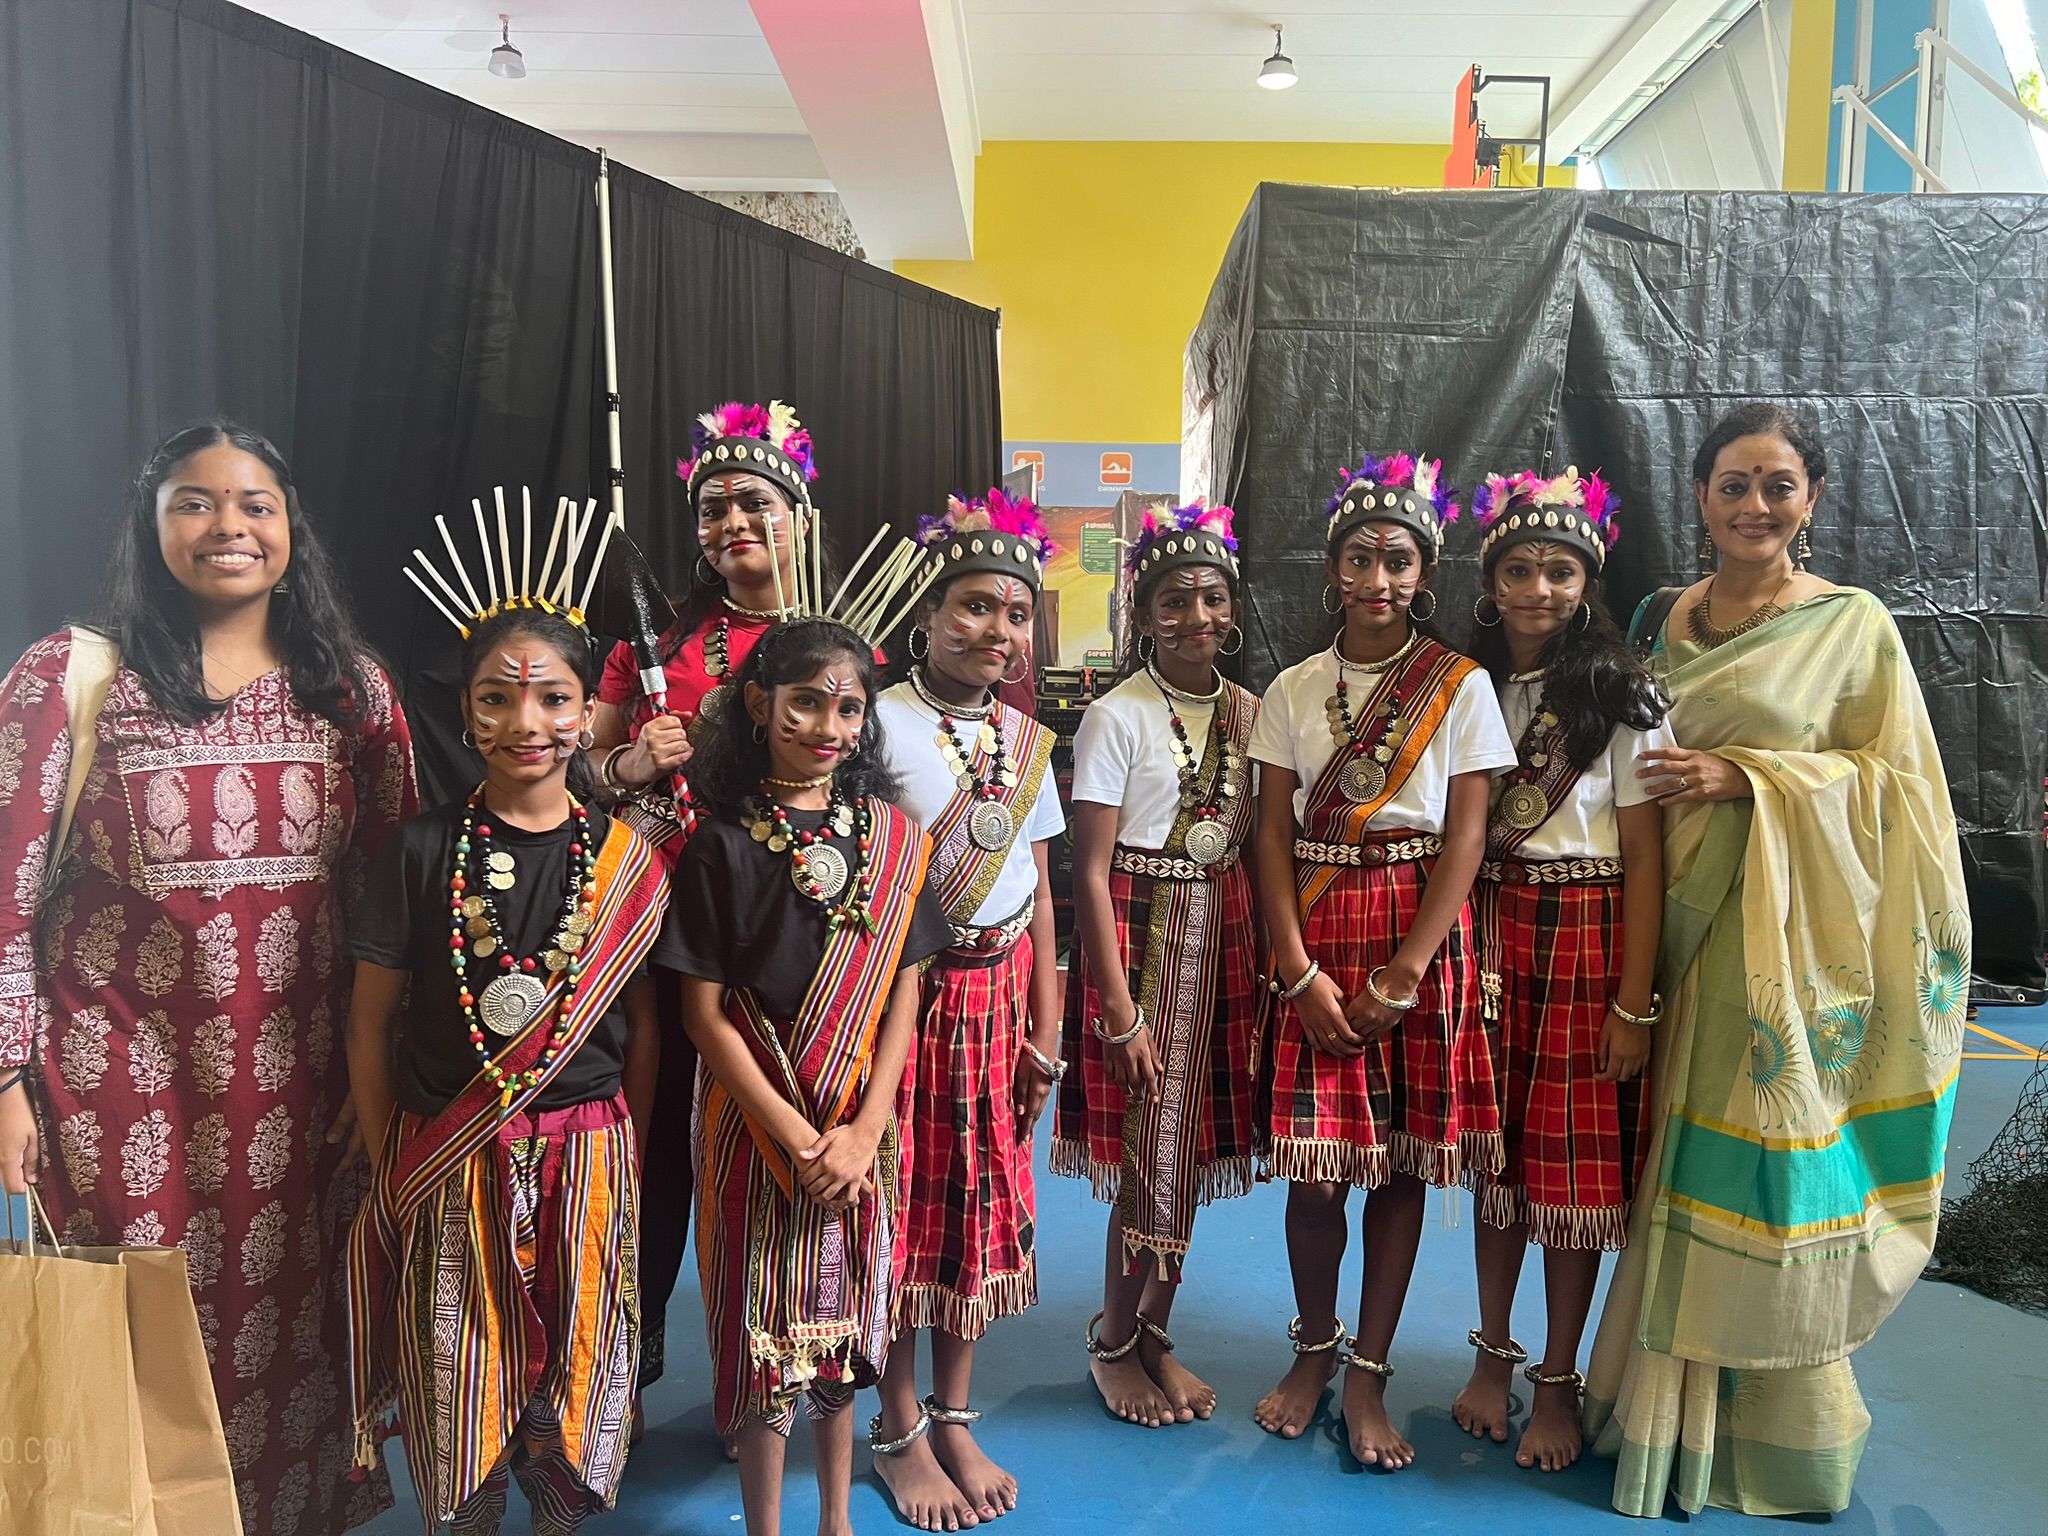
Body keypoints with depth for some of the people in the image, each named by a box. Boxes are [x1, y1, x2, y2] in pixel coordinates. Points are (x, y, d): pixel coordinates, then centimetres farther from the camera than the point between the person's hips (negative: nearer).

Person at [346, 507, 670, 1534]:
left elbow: (641, 1027, 4)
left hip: (584, 1156, 1)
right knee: (454, 1376, 11)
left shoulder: (624, 861, -2)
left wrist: (624, 1160, 4)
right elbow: (371, 1027, 1)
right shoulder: (421, 851, -5)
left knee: (574, 1367, 12)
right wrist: (391, 1170, 1)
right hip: (442, 1165, 0)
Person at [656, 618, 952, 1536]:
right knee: (765, 1324, 7)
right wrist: (796, 1136, -14)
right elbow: (704, 1010, -8)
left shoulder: (892, 837, 0)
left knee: (845, 1319, 15)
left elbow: (904, 989, 0)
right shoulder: (722, 842, -8)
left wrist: (864, 1131, -10)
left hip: (861, 1124, 3)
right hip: (755, 1122, -3)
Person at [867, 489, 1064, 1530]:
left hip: (999, 991, 5)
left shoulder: (1026, 738, 7)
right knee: (905, 1202, 6)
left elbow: (1036, 887, 9)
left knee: (983, 1200, 12)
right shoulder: (880, 723, -10)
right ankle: (899, 1431, 25)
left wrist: (1045, 1027, 7)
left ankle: (954, 1419, 30)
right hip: (908, 987, -5)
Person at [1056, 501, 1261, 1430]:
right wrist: (1120, 1007, -14)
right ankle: (1114, 1342, 22)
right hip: (1138, 935, -5)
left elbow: (1255, 848, 11)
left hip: (1223, 935, 5)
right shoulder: (1117, 717, -10)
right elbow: (1090, 870, -12)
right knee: (1151, 1156, -1)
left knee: (1194, 1146, 11)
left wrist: (1264, 959, 3)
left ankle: (1154, 1335, 29)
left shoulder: (1248, 711, 6)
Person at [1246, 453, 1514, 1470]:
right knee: (1313, 1154, 3)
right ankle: (1314, 1347, 26)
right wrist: (1300, 970, -9)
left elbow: (1465, 837, -5)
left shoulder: (1461, 686, 1)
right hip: (1313, 931, 1)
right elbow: (1272, 837, 1)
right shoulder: (1292, 690, 6)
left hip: (1419, 931, -1)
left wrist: (1403, 974, -12)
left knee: (1405, 1155, 4)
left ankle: (1368, 1374, 19)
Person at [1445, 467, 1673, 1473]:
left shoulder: (1622, 697, -5)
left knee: (1573, 1160, 4)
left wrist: (1634, 1002, -11)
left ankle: (1558, 1382, 21)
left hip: (1586, 937, -3)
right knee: (1496, 1153, 12)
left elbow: (1644, 856, -7)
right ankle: (1493, 1354, 28)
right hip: (1485, 933, 3)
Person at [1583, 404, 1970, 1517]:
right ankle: (1673, 1408, 26)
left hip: (1792, 932, -4)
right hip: (1681, 921, 4)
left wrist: (1747, 779, -14)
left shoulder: (1855, 625, -2)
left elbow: (1889, 777, -4)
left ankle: (1775, 1423, 20)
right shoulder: (1661, 619, 10)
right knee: (1680, 1160, 10)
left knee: (1770, 1159, 2)